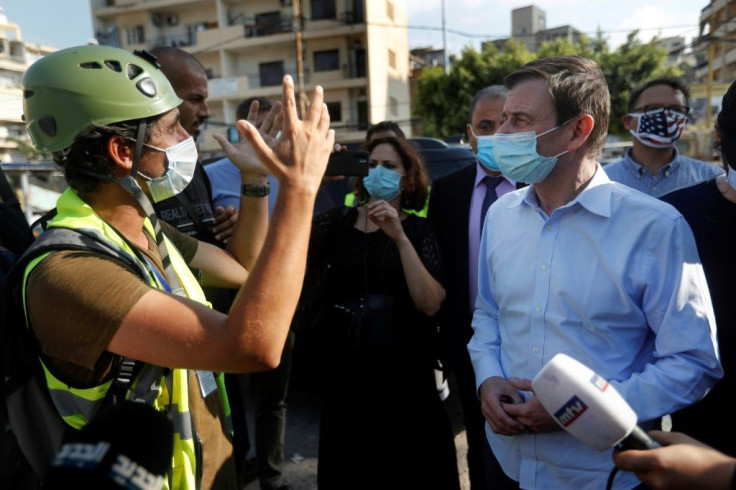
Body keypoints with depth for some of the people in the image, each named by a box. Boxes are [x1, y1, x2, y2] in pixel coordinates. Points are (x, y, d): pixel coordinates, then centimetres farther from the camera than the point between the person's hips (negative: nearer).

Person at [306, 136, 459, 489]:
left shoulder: (418, 229, -2)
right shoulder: (338, 219, 0)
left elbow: (430, 304, -15)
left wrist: (400, 237, -22)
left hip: (402, 369, -1)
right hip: (343, 365, 1)